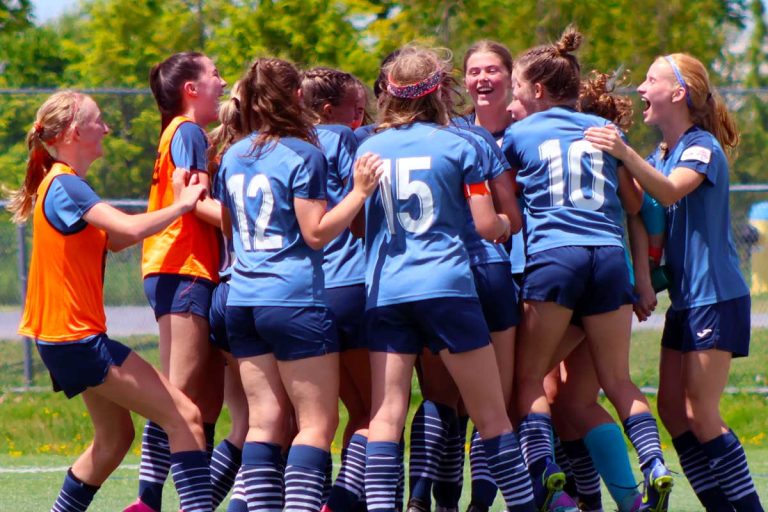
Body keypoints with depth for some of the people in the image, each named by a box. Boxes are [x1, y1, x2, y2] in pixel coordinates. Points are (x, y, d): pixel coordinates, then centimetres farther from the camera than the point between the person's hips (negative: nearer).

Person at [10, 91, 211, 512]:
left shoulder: (59, 184, 15)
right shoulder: (66, 185, -17)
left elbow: (112, 239, 14)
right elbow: (130, 229, -30)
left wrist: (176, 208, 3)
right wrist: (181, 206, -15)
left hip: (68, 338, 11)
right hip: (77, 336, -11)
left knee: (114, 437, 22)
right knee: (184, 417, -13)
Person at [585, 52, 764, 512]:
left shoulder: (703, 147, -12)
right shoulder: (662, 154, 15)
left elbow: (670, 192, -31)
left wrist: (626, 154, -44)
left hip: (716, 297, -9)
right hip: (686, 298, 9)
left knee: (701, 415, -9)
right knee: (673, 409, 6)